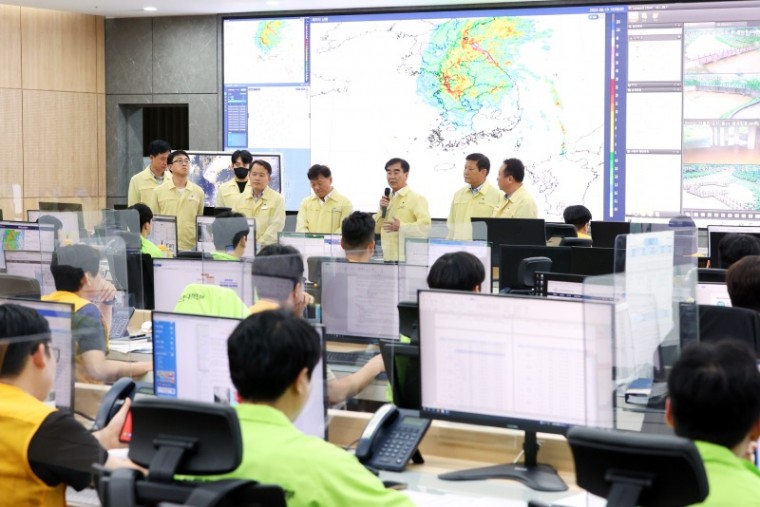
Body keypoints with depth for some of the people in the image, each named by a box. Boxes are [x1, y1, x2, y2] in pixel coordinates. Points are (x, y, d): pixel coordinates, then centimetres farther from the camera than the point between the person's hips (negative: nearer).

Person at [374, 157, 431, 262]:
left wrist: (401, 227, -25)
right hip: (387, 257, 6)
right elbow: (376, 229, 18)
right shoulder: (386, 199, 17)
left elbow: (425, 227, -15)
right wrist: (382, 210, 1)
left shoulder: (417, 198, -4)